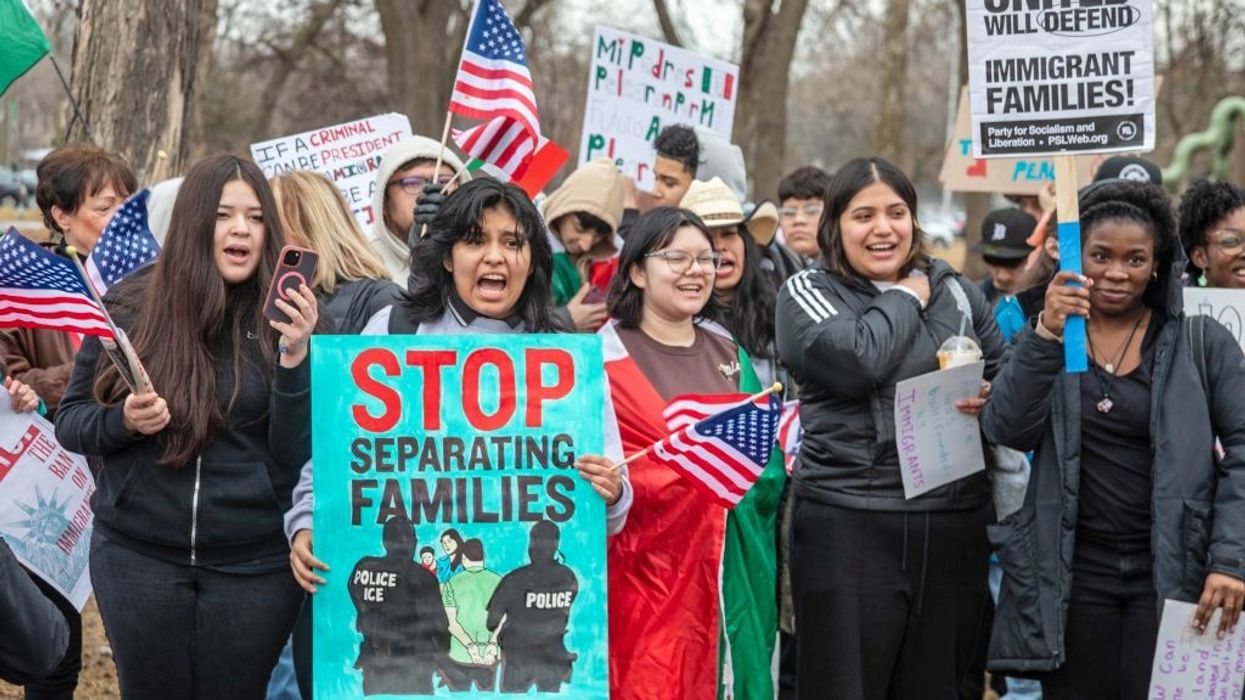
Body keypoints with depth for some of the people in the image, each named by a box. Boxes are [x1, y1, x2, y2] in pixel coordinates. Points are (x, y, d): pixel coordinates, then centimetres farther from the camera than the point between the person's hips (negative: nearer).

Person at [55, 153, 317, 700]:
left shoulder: (285, 318, -3)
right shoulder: (129, 305, -2)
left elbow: (294, 458, -8)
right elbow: (69, 421, 6)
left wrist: (294, 355, -20)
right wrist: (123, 421, -14)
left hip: (255, 564, -1)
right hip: (138, 557, 1)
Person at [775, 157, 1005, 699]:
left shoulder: (955, 290, 13)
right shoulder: (807, 292, 2)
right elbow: (852, 362, -18)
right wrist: (906, 298, -2)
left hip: (954, 522, 4)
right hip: (848, 523, -4)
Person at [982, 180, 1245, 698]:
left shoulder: (1202, 342, 1)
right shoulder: (1046, 338, 5)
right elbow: (1008, 433, -8)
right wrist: (1047, 334, -20)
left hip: (1173, 571, -1)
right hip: (1073, 572, 2)